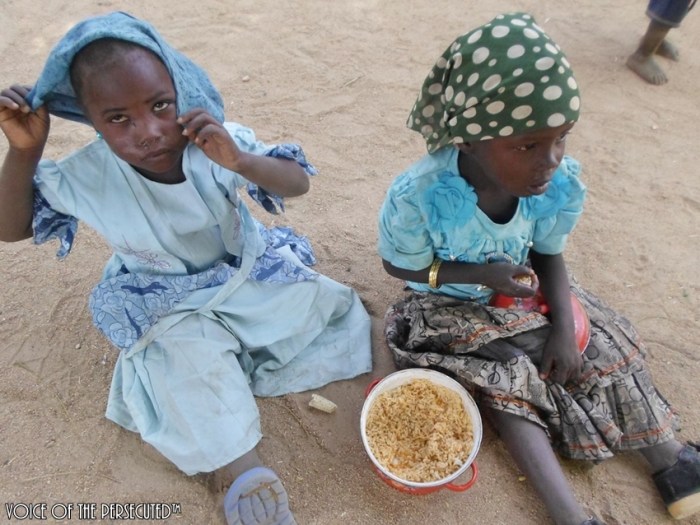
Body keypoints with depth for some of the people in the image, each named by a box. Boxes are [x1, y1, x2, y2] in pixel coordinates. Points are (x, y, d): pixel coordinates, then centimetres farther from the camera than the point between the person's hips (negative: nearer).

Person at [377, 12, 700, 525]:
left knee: (606, 346, 0)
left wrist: (564, 327, -16)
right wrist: (480, 274, -29)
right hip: (451, 306, -4)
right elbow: (401, 266, -17)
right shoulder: (418, 197, -34)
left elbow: (549, 255, -4)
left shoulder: (561, 182, -22)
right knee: (503, 378, -20)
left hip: (524, 295, 5)